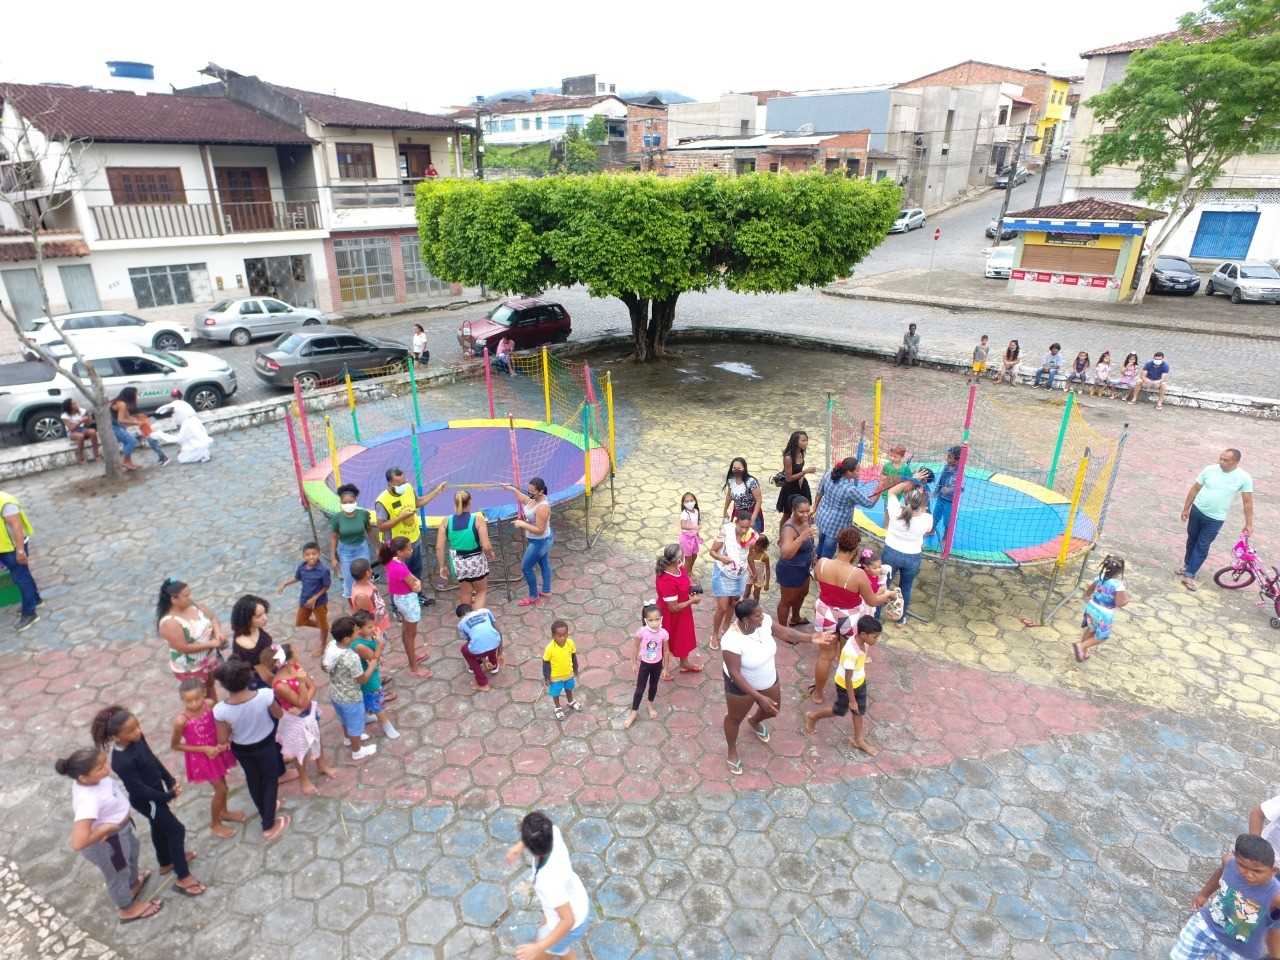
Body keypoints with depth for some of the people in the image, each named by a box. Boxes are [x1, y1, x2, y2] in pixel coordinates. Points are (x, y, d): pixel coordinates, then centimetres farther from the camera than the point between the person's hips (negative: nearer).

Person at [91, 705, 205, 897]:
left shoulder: (137, 738, -15)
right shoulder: (123, 762, -38)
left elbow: (153, 759, 1)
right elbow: (139, 789, -27)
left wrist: (170, 780, -2)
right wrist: (169, 796, -16)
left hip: (155, 791, 8)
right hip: (147, 800, -8)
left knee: (159, 827, 29)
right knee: (176, 830, 5)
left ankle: (166, 862, 53)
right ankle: (183, 877, 22)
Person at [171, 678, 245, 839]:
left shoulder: (210, 704, -20)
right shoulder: (181, 720, -30)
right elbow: (174, 745, -16)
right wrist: (204, 749, -20)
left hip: (217, 750, 4)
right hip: (200, 757, -4)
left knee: (222, 784, 24)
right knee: (220, 789, 7)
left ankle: (223, 812, 52)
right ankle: (215, 824, 33)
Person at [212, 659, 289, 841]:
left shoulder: (220, 710, -32)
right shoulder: (265, 695, -34)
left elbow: (223, 741, -18)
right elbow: (278, 714, -14)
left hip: (241, 749, 1)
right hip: (266, 744, -1)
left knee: (253, 780, 29)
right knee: (270, 780, 23)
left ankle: (265, 812, 54)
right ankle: (269, 826, 33)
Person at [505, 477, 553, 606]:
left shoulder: (542, 507, -34)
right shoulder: (534, 499, -6)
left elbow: (539, 530, -31)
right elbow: (524, 499, 19)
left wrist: (522, 524, -29)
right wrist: (513, 489, 17)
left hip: (539, 542, -9)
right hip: (542, 540, 9)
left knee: (526, 567, 5)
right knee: (544, 565, 21)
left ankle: (533, 597, 21)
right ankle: (546, 593, 37)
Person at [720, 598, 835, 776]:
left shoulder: (763, 621, -23)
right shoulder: (732, 641, -40)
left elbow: (784, 632, -5)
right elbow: (734, 674, -33)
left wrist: (811, 638, -12)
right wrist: (759, 697, -34)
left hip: (768, 680, 6)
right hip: (741, 685, -6)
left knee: (773, 710, 28)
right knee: (735, 718, 20)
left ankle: (754, 721, 64)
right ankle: (732, 751, 50)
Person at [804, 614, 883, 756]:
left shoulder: (862, 642, -15)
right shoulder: (851, 652, -39)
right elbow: (848, 679, -29)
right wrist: (852, 700, -20)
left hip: (860, 682, 7)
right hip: (845, 685, -7)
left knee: (860, 711, 18)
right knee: (840, 711, 16)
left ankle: (858, 740, 37)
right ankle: (812, 716, 38)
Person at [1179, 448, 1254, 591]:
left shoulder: (1244, 478, -13)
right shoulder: (1209, 470, -9)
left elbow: (1247, 502, -7)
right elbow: (1195, 489, 1)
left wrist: (1248, 524, -5)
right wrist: (1186, 509, 5)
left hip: (1215, 519, -2)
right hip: (1196, 511, 3)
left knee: (1202, 547, 0)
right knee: (1192, 540, 18)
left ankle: (1189, 575, 6)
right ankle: (1187, 565, 37)